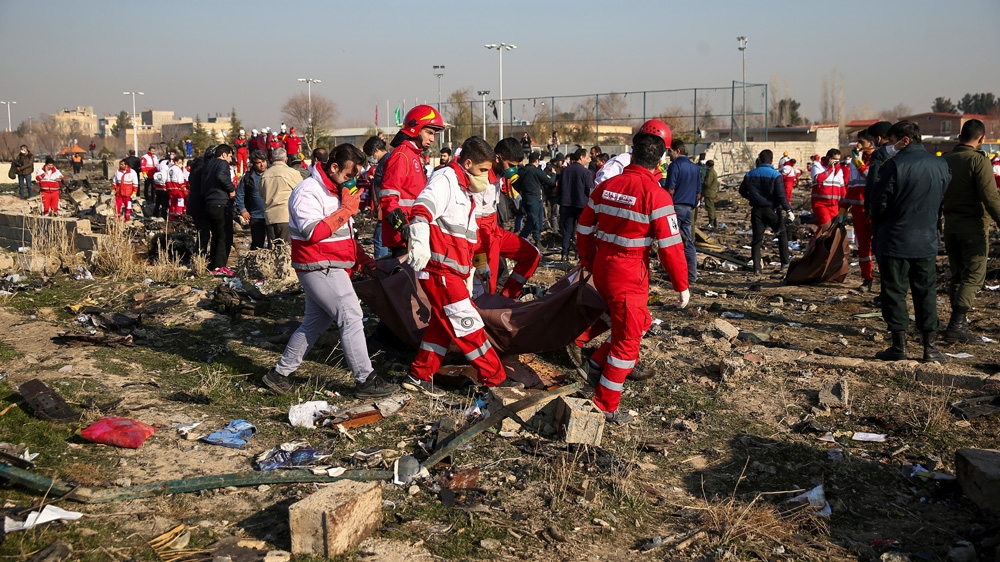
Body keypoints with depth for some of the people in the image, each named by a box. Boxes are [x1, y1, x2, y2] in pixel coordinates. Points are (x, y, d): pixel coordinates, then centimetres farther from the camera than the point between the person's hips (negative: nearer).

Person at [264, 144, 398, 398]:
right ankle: (365, 380, -6)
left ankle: (280, 373, 24)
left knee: (315, 322, 14)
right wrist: (346, 210, -22)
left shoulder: (337, 191, 16)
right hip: (319, 268, -10)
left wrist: (362, 259, 11)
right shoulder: (309, 191, -15)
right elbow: (312, 232, -26)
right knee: (351, 316, -11)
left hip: (331, 267, 10)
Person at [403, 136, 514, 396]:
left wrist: (468, 272, 30)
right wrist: (420, 243, -44)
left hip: (452, 271, 10)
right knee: (468, 324, -5)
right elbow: (422, 209, -28)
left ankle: (420, 376, 23)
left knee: (443, 325, 14)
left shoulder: (464, 189, 21)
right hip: (439, 268, -10)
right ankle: (495, 379, 2)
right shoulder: (445, 179, -10)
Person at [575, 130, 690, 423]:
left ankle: (597, 365, 25)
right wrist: (682, 286, -5)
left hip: (602, 268, 7)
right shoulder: (656, 195, -15)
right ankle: (605, 406, 12)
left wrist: (589, 263, 23)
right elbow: (670, 245, -15)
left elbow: (584, 229, 9)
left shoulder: (607, 186, 2)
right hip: (629, 275, -7)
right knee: (628, 337, 7)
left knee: (639, 322, 26)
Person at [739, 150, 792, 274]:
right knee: (782, 233, 17)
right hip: (771, 209, -3)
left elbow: (742, 192, 12)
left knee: (757, 238, 6)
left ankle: (756, 268, 0)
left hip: (756, 210, 3)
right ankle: (785, 262, 18)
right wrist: (788, 210, -9)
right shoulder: (775, 175, -10)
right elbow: (781, 195, -15)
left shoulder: (750, 175, 2)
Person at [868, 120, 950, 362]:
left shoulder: (895, 165, -14)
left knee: (894, 292, 4)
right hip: (927, 242, 5)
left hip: (895, 241, -5)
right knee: (926, 292, 11)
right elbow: (942, 200, 13)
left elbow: (878, 204, -12)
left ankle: (899, 346, 5)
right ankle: (930, 346, 12)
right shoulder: (941, 165, 4)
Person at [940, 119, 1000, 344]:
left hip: (951, 225, 7)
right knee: (973, 277, -3)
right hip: (974, 226, -6)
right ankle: (956, 326, -11)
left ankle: (960, 322, 21)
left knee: (957, 275, 15)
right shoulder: (979, 160, -13)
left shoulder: (945, 160, 6)